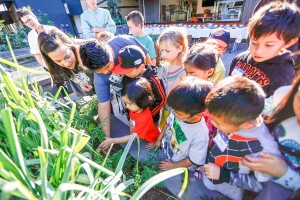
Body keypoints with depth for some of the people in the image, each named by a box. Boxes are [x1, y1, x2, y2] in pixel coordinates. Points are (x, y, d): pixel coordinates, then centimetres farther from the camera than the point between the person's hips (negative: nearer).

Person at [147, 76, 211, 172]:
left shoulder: (200, 134, -35)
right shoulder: (178, 111, -23)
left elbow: (194, 160, -20)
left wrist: (173, 165, -10)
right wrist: (158, 140, 3)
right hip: (165, 154, 4)